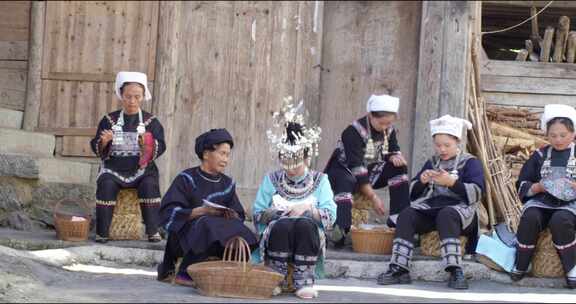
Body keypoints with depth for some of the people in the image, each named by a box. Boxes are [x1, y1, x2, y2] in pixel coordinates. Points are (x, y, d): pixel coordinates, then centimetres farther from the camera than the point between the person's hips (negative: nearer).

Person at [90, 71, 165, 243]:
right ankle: (102, 232, -25)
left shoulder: (151, 121, 8)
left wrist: (149, 144, -24)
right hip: (113, 168, 1)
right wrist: (103, 142, -16)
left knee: (150, 185, -32)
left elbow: (161, 147, -2)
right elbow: (96, 148, 7)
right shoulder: (109, 120, 10)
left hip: (141, 169, 0)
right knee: (106, 185, -31)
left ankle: (153, 231, -26)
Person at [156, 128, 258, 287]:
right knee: (206, 223, -36)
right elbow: (169, 213, -11)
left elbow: (239, 217, 9)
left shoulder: (227, 184, 14)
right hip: (184, 235, -4)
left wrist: (232, 216, -16)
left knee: (239, 235, -26)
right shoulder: (186, 179, -2)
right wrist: (201, 211, -23)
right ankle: (185, 274, -22)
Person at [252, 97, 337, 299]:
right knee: (283, 224, -35)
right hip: (275, 236, 0)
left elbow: (330, 217, 0)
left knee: (305, 224, -35)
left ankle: (304, 281, -31)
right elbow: (257, 216, 7)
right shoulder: (271, 180, 13)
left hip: (309, 238, 0)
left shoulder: (320, 180, 10)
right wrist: (272, 212, -13)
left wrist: (308, 208, -14)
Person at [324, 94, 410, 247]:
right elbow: (356, 167, -30)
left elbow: (394, 151, 11)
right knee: (345, 182, -40)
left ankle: (397, 219, -18)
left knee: (399, 168, -15)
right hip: (344, 170, -6)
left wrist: (395, 157, -18)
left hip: (371, 171, 6)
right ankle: (340, 229, -54)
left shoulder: (389, 130, -3)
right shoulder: (354, 132, -25)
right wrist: (373, 197, -34)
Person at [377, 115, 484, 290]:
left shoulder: (469, 162, 9)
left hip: (459, 209, -4)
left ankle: (455, 272, -47)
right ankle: (399, 269, -33)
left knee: (445, 215, -39)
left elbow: (476, 193, -6)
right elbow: (413, 193, 20)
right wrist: (421, 181, -2)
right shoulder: (432, 163, 23)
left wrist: (452, 182, -18)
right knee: (406, 215, -25)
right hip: (430, 208, 5)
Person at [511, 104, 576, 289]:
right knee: (530, 217, -32)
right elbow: (522, 185, 14)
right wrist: (538, 187, -7)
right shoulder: (540, 156, 16)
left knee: (560, 220, -37)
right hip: (541, 202, 2)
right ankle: (520, 265, -16)